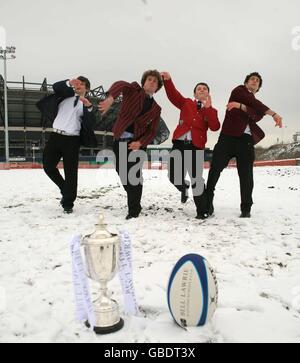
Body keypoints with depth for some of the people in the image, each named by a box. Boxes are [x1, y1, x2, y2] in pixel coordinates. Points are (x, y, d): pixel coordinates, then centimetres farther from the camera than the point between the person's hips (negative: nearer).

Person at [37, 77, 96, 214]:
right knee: (48, 166, 7)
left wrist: (89, 107, -24)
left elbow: (91, 123, -9)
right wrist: (69, 83, -22)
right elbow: (56, 87, -5)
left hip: (72, 140, -3)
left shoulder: (86, 104, 7)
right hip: (56, 136, 3)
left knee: (70, 172, -4)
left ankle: (68, 204, 5)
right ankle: (64, 189, 29)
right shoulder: (66, 95, 15)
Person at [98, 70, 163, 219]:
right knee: (121, 172, 6)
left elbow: (152, 131, 2)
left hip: (137, 142, -1)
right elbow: (120, 84, -19)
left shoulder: (156, 109, 9)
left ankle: (134, 209, 1)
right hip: (120, 139, 1)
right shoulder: (134, 90, 4)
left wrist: (140, 143, -18)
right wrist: (111, 98, -43)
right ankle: (134, 200, 29)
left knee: (134, 175, -10)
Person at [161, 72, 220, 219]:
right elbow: (173, 95, -1)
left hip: (196, 146, -1)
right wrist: (168, 80, -16)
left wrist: (208, 108, -12)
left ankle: (202, 210, 7)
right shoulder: (186, 103, 14)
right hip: (179, 143, 2)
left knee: (196, 178, -6)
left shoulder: (211, 110, 12)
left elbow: (215, 127, -6)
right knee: (174, 176, 0)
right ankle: (184, 188, 37)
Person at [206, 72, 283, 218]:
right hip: (228, 136, -4)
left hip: (246, 139, 4)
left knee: (246, 175, -2)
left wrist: (241, 106, -16)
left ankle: (246, 209, 6)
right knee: (215, 169, -8)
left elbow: (257, 116, 0)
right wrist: (274, 114, -11)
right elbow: (253, 103, -5)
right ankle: (208, 201, 5)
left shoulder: (256, 105, 25)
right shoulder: (239, 90, 14)